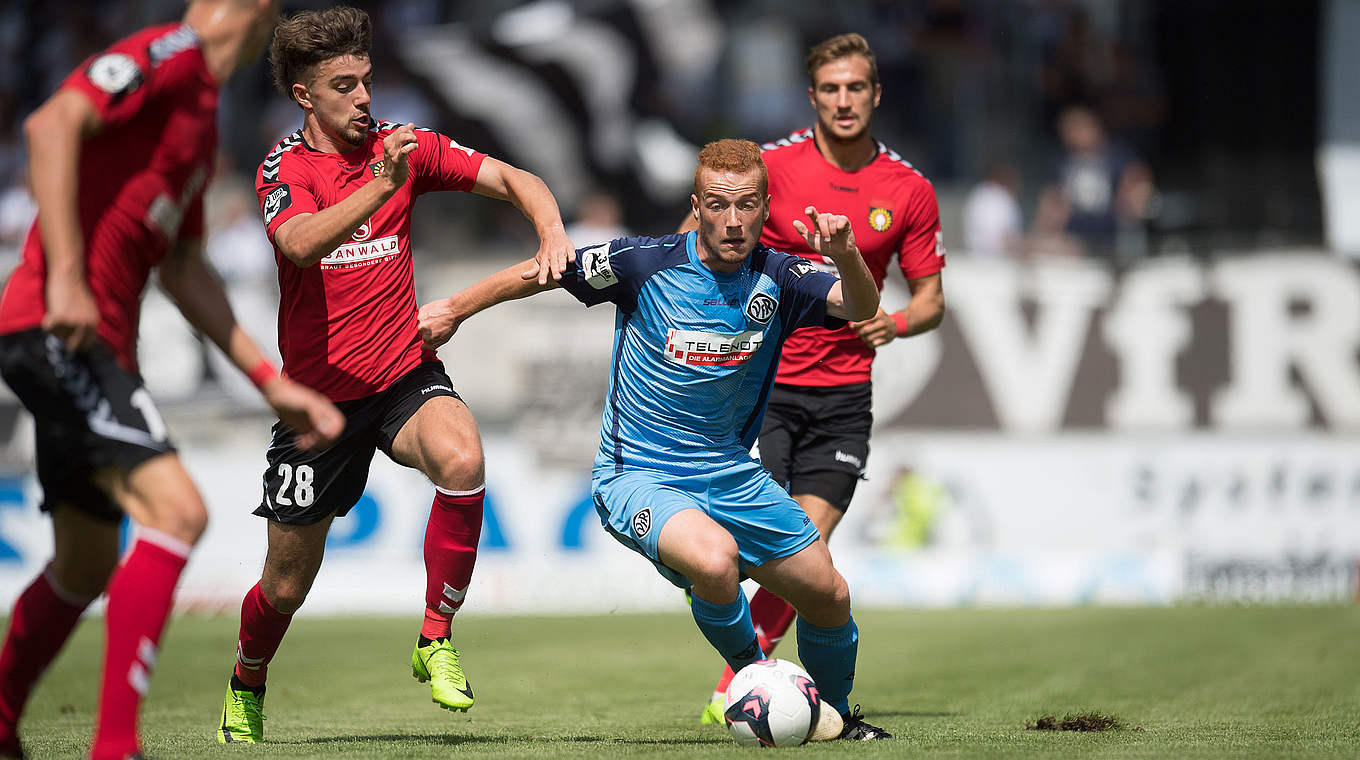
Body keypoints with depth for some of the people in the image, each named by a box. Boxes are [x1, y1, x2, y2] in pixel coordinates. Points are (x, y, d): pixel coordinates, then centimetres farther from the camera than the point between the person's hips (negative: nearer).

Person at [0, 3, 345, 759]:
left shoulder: (202, 112, 22)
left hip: (97, 343, 10)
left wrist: (272, 381, 22)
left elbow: (183, 269, 26)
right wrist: (66, 276, -27)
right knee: (176, 511, -21)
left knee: (87, 566, 17)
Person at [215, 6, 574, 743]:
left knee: (461, 459, -33)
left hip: (405, 375, 1)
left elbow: (514, 180, -1)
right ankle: (246, 685, 40)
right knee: (288, 583, 7)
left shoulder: (403, 146, 0)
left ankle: (435, 640, -16)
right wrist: (378, 187, -43)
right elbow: (300, 244, -29)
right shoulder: (284, 167, -8)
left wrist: (553, 237, -21)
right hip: (318, 392, -1)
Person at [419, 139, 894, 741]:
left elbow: (860, 306, -20)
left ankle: (835, 716, 36)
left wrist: (846, 258, -41)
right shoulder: (649, 263, -15)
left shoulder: (776, 279, -6)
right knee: (715, 558, -35)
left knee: (829, 597, 7)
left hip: (728, 471, 5)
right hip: (638, 476, -5)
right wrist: (455, 309, 4)